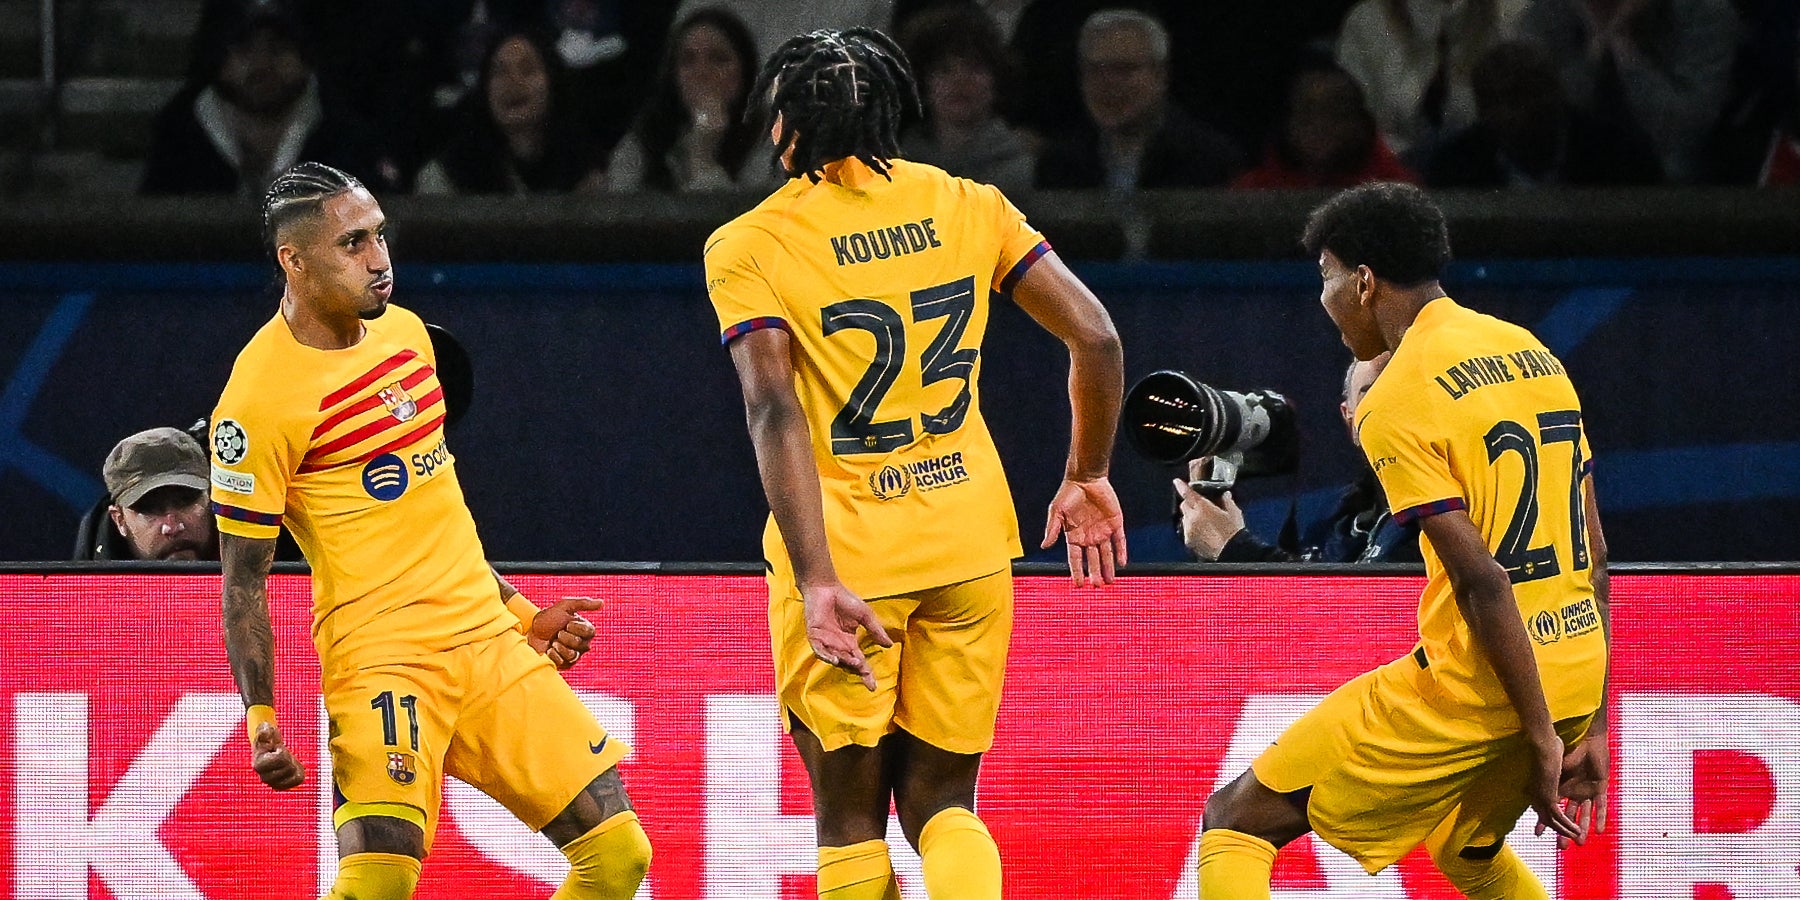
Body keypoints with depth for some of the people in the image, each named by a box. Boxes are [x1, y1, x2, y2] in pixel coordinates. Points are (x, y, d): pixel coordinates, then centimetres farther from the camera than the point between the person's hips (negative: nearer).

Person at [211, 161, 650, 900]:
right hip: (381, 657, -7)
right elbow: (243, 577, -8)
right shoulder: (259, 397, -11)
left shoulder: (403, 333, 12)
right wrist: (259, 716, -15)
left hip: (487, 641, 7)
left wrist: (518, 610, 25)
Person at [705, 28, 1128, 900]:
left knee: (850, 819, 10)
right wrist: (1088, 477, 15)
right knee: (941, 802, 13)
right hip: (968, 546, 3)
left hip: (843, 562, -3)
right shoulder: (966, 205, 4)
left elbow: (774, 410, -17)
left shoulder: (748, 246, -5)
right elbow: (1095, 338, 0)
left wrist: (817, 584, -23)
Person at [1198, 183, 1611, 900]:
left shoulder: (1396, 403, -11)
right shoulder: (1533, 354, 13)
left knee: (1236, 820, 0)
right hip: (1577, 674, 8)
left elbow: (1482, 580, -18)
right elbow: (1594, 557, 14)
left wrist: (1541, 735, -15)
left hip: (1470, 688, -8)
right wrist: (1591, 727, 16)